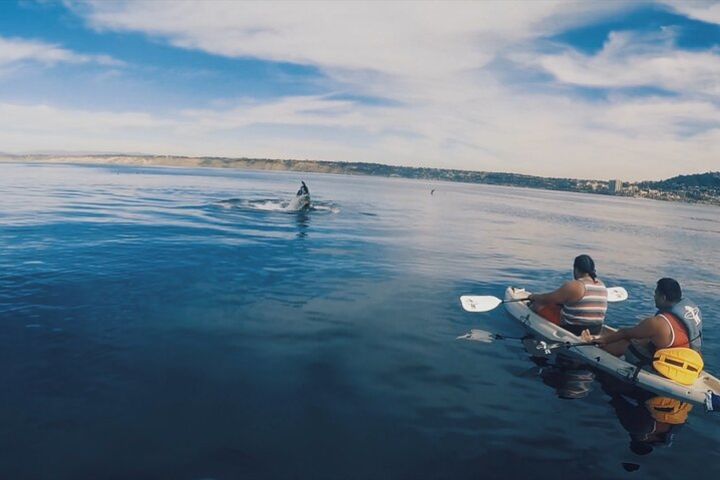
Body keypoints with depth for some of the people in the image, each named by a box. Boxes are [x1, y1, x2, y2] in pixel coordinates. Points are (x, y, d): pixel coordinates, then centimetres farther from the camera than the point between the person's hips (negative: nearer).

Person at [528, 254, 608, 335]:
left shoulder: (573, 286, -18)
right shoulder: (602, 285, 6)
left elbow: (548, 299, -12)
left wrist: (534, 297, 9)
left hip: (573, 329, -8)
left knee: (537, 304, 1)